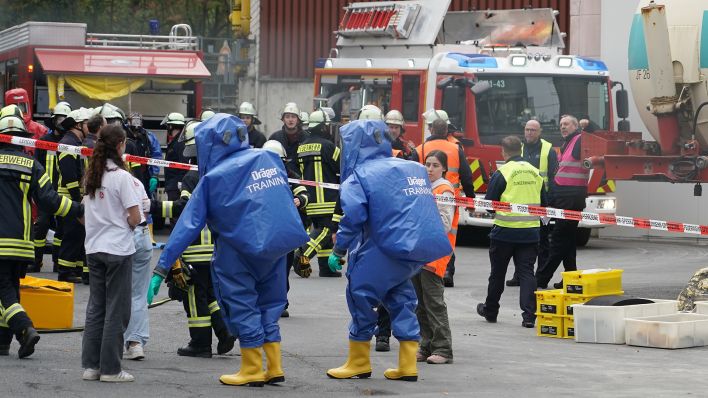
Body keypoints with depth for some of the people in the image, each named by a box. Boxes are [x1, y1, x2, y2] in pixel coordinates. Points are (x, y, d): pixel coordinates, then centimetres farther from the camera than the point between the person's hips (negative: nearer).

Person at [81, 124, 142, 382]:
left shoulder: (90, 176, 6)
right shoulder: (122, 176, -13)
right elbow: (135, 218, -15)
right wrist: (129, 223, 5)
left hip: (93, 248, 6)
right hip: (118, 249, -6)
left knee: (95, 307, 12)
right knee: (116, 310, 1)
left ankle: (91, 365, 12)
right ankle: (110, 369, 2)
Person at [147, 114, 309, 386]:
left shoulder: (214, 177, -10)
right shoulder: (268, 158, 2)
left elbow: (188, 225, -9)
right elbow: (285, 197, 14)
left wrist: (162, 267, -6)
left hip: (239, 252, -5)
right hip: (277, 247, 5)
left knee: (241, 304, 8)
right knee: (269, 303, 16)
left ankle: (252, 369, 12)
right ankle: (273, 367, 17)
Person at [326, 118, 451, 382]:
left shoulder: (359, 176, -2)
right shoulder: (414, 169, 18)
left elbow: (353, 217, -13)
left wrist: (338, 250, -4)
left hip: (388, 248, -7)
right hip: (423, 246, 7)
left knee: (360, 293, 4)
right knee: (400, 298, 17)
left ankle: (359, 362, 10)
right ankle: (408, 365, 12)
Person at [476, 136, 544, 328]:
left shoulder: (502, 173, -11)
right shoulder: (535, 172, 5)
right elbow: (543, 203, 13)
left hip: (505, 231, -3)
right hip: (530, 231, 3)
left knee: (498, 273, 13)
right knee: (527, 272, 4)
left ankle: (490, 311, 28)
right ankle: (529, 315, -7)